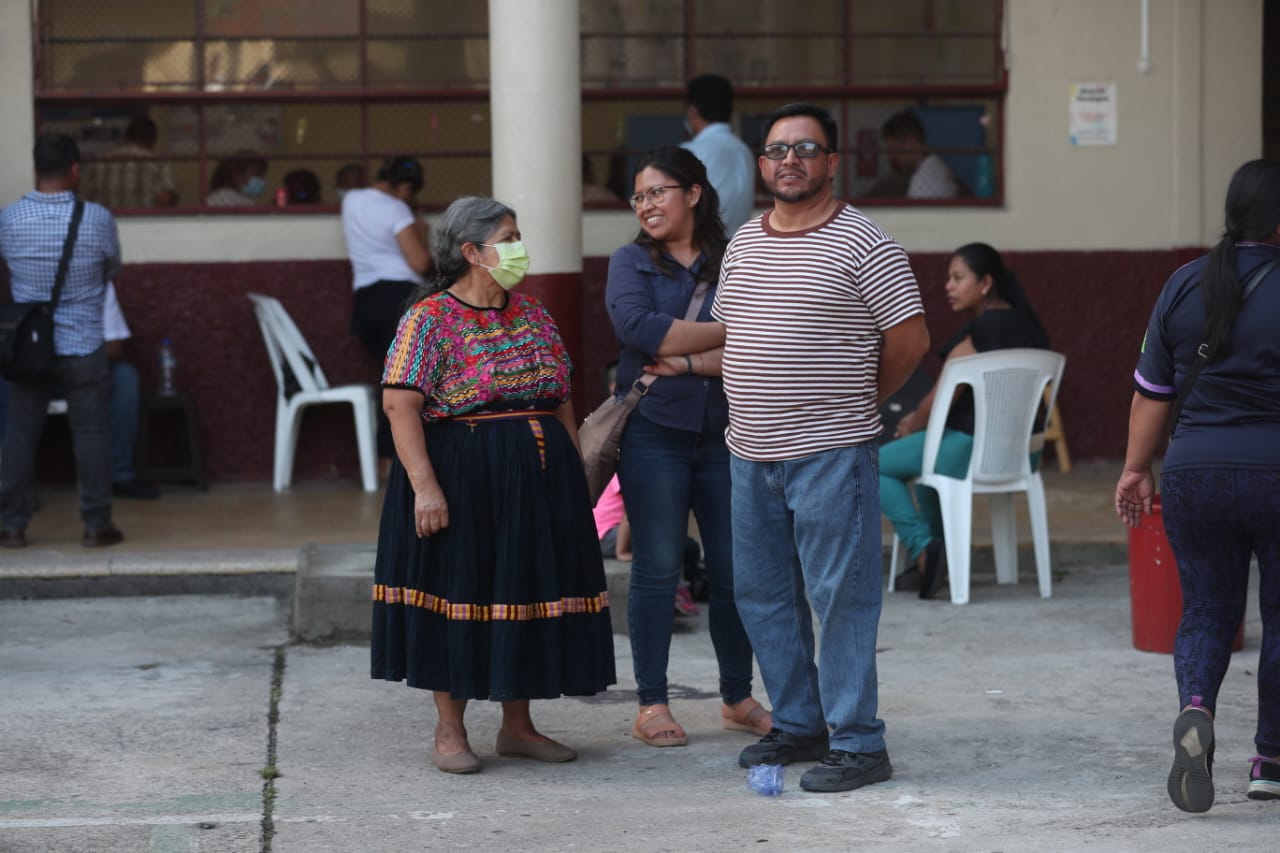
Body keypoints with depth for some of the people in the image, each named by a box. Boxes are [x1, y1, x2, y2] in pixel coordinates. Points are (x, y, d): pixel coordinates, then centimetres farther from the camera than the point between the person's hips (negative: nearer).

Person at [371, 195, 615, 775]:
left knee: (530, 592, 9)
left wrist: (576, 475, 11)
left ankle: (518, 726, 20)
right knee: (458, 593, -1)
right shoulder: (430, 320, -8)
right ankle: (449, 731, 9)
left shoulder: (533, 316, 12)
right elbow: (400, 404, -15)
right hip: (463, 480, -6)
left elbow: (563, 400, 16)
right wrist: (424, 484, -22)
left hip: (539, 480, 6)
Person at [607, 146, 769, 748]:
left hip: (725, 434, 2)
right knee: (657, 569, 0)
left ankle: (737, 699, 19)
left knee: (735, 571, 5)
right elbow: (639, 327, -13)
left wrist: (687, 361, -15)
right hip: (655, 432, -1)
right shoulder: (631, 263, 6)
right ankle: (651, 705, 6)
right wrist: (727, 331, -10)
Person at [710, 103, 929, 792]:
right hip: (751, 451, 7)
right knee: (761, 594, 13)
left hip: (829, 453, -7)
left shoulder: (862, 245, -8)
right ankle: (798, 724, 25)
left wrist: (855, 401, 4)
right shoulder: (743, 244, 12)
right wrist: (759, 397, 12)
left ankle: (857, 743, 1)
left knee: (841, 598, -5)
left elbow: (910, 339, -5)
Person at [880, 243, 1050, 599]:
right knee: (928, 452, 36)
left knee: (878, 465, 6)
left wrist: (912, 426, 6)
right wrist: (922, 418, 15)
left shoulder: (977, 332, -18)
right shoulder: (1026, 325, 10)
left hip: (972, 448, -9)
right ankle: (934, 554, 32)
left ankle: (925, 551, -5)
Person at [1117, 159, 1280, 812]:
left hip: (1195, 471, 3)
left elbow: (1152, 391, 7)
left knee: (1206, 609, 12)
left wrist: (1137, 467, 16)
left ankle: (1195, 710, -16)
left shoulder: (1183, 286, 3)